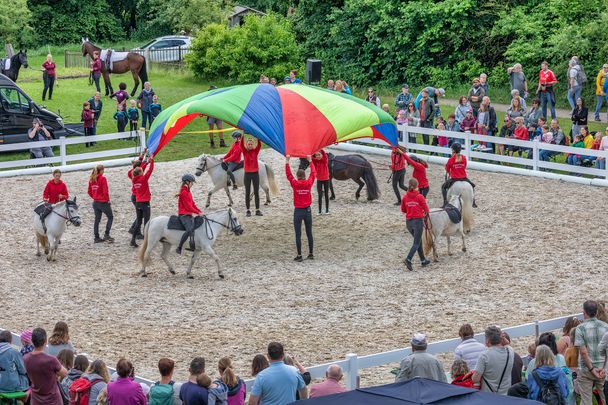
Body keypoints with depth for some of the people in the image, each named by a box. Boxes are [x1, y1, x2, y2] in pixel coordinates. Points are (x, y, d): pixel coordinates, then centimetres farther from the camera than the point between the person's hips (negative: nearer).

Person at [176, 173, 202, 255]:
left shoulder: (188, 192, 17)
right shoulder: (184, 192, -13)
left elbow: (192, 204, 20)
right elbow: (188, 206, -17)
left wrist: (200, 211, 8)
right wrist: (197, 212, -12)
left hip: (189, 214, 11)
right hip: (184, 215, -11)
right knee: (189, 229, -27)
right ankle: (179, 248, -24)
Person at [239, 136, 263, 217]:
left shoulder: (255, 151, 2)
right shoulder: (245, 151, 0)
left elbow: (259, 145, -14)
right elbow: (241, 144, -16)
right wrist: (242, 136, -31)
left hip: (255, 173, 1)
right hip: (247, 173, -1)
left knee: (256, 192, 3)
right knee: (247, 193, 4)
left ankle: (257, 210, 8)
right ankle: (248, 210, 9)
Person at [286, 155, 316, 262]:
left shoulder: (295, 184, -11)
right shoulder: (309, 183, -5)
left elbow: (288, 174, 0)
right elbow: (313, 173, 10)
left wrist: (287, 161, 8)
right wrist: (310, 161, 21)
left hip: (298, 211, -3)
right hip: (307, 210, 3)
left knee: (298, 235, 0)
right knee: (309, 233, 11)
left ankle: (299, 256, -2)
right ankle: (311, 254, 16)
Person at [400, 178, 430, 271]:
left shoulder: (405, 197, 1)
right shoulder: (420, 197, -10)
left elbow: (403, 210, 11)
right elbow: (426, 209, -6)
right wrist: (424, 213, 16)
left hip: (408, 221, 5)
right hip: (418, 221, -5)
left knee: (418, 240, 21)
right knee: (416, 243, -3)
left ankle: (423, 260, 29)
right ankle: (408, 259, -23)